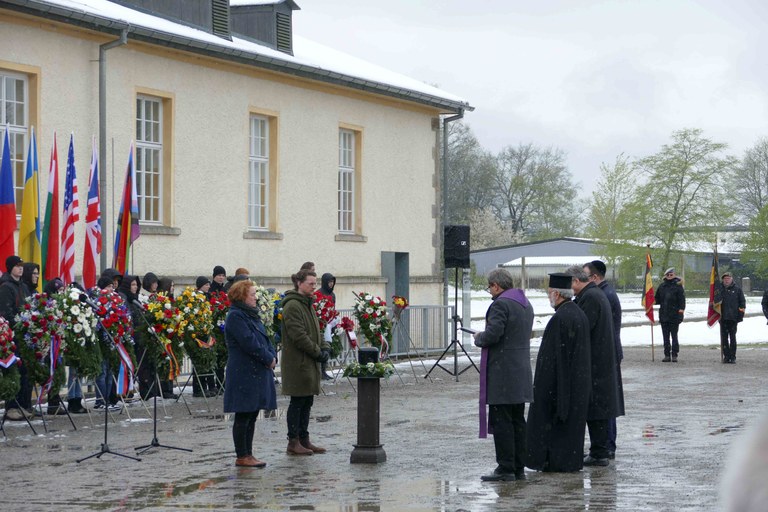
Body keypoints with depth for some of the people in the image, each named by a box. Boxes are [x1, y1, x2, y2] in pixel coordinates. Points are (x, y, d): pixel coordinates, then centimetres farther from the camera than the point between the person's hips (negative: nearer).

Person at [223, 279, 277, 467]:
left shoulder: (251, 315, 17)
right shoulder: (236, 316, -13)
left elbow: (264, 338, 16)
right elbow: (249, 343, -20)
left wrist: (272, 356, -1)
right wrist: (269, 359, -14)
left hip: (257, 373, 9)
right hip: (244, 374, -9)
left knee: (252, 415, 11)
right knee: (243, 416, -3)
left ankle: (248, 455, 16)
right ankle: (242, 456, 2)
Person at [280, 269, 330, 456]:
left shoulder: (307, 304, 17)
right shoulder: (292, 306, -15)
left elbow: (315, 331, 21)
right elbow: (299, 335, -21)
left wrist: (325, 348, 4)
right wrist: (317, 352, -15)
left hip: (310, 363, 10)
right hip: (297, 362, -10)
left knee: (307, 402, 12)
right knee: (298, 402, -4)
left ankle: (304, 440, 18)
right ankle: (293, 442, 3)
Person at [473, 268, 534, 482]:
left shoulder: (501, 304, -14)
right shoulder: (525, 304, 16)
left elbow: (492, 335, -23)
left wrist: (479, 338, -1)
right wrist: (484, 337, 20)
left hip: (502, 374, -9)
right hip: (521, 373, 9)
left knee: (501, 422, -6)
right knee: (517, 421, 12)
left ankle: (506, 468, -7)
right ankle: (519, 468, 15)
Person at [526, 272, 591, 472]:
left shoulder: (560, 318, -21)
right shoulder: (580, 314, 7)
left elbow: (554, 354, -22)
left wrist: (545, 385, -18)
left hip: (560, 379, -9)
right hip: (579, 379, 9)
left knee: (551, 417, 1)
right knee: (573, 418, 14)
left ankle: (553, 460, 4)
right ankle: (573, 460, 20)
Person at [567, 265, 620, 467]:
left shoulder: (590, 297, -17)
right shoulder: (598, 294, 16)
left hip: (594, 363, -10)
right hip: (602, 361, 10)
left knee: (594, 408, -6)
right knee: (598, 407, 14)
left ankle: (599, 454, -3)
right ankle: (600, 450, 20)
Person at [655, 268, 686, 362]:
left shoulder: (678, 286, -3)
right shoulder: (662, 286, 11)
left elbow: (682, 298, -9)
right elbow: (657, 299, 17)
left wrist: (681, 308, -21)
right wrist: (652, 299, -3)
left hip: (674, 315, -5)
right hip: (663, 315, 5)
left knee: (674, 336, -1)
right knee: (665, 337, 8)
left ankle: (674, 355, 4)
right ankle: (667, 355, 13)